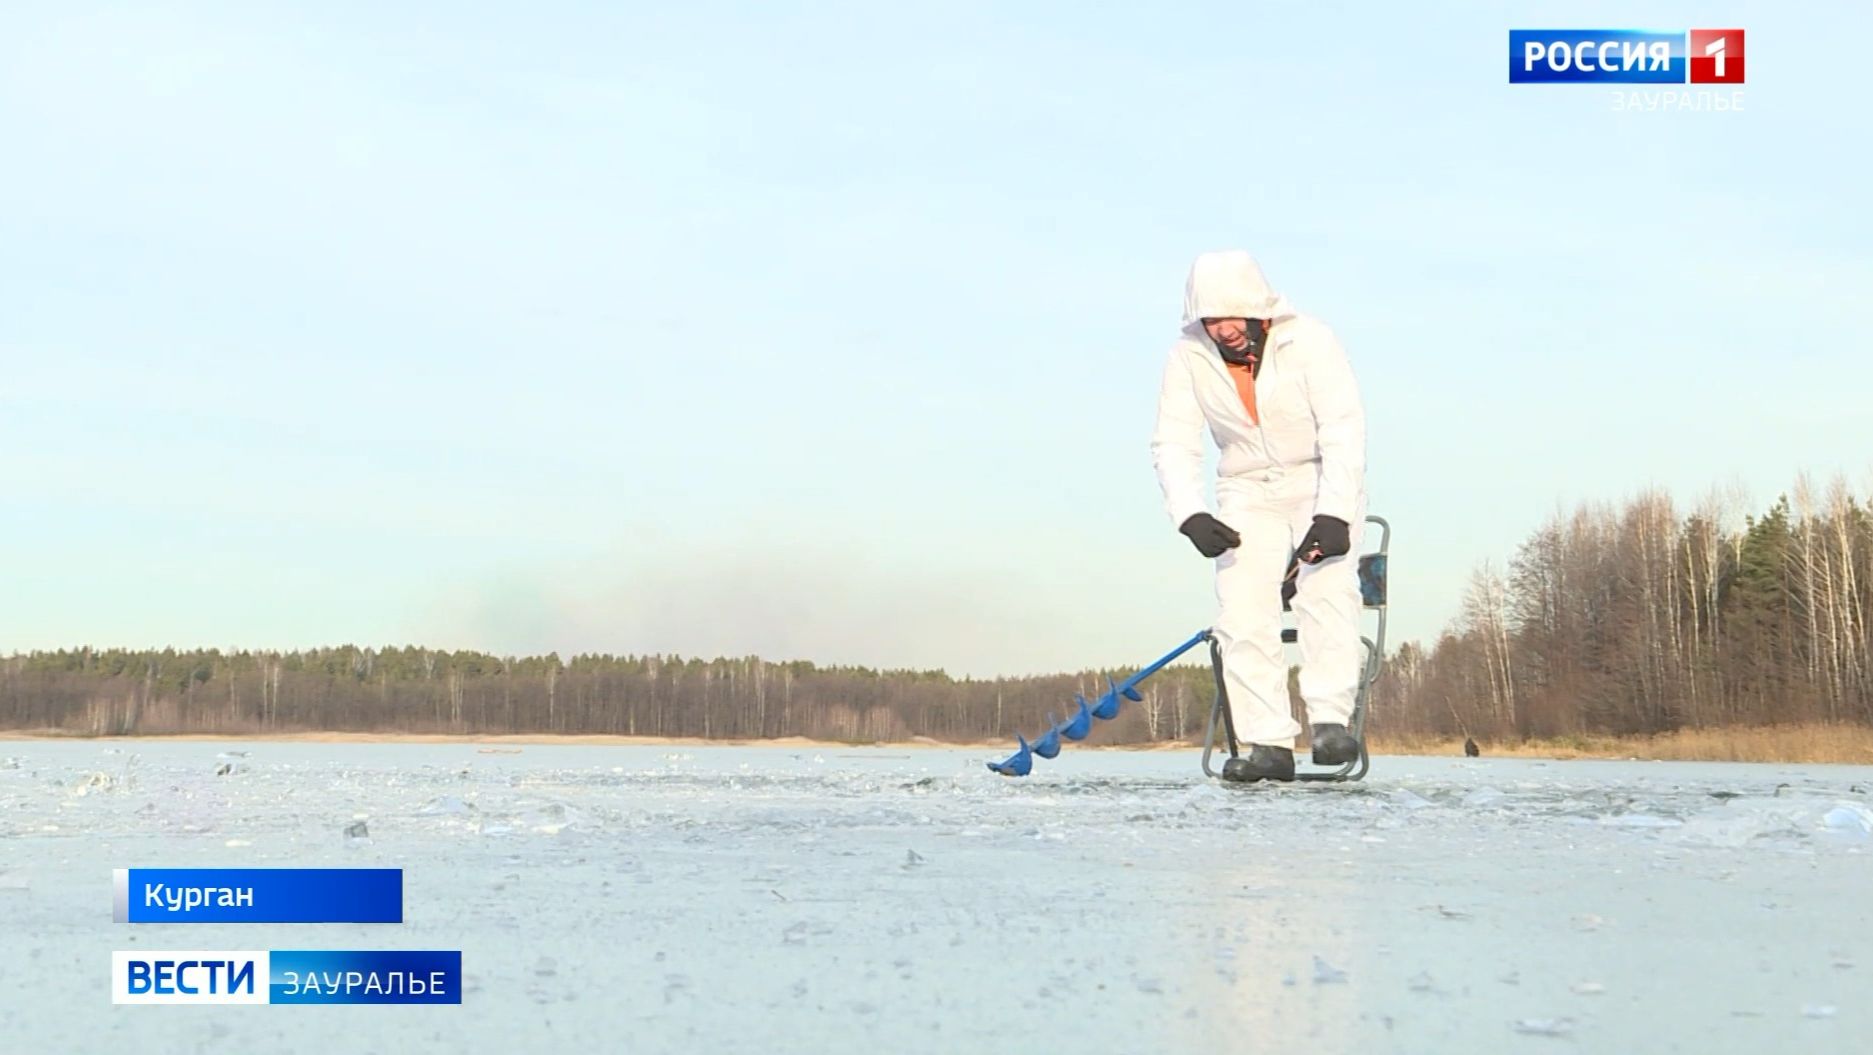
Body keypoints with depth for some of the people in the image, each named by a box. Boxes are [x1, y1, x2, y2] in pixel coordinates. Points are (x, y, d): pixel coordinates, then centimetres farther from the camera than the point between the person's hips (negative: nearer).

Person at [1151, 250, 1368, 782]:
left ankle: (1331, 722, -27)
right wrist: (1190, 515, -22)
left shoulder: (1308, 340, -17)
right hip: (1247, 494, 3)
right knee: (1242, 611, -14)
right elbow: (1173, 443, -6)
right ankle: (1268, 745, -13)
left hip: (1325, 484, -3)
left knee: (1327, 587, -26)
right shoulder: (1189, 355, -8)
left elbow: (1344, 429, -20)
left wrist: (1333, 515, -31)